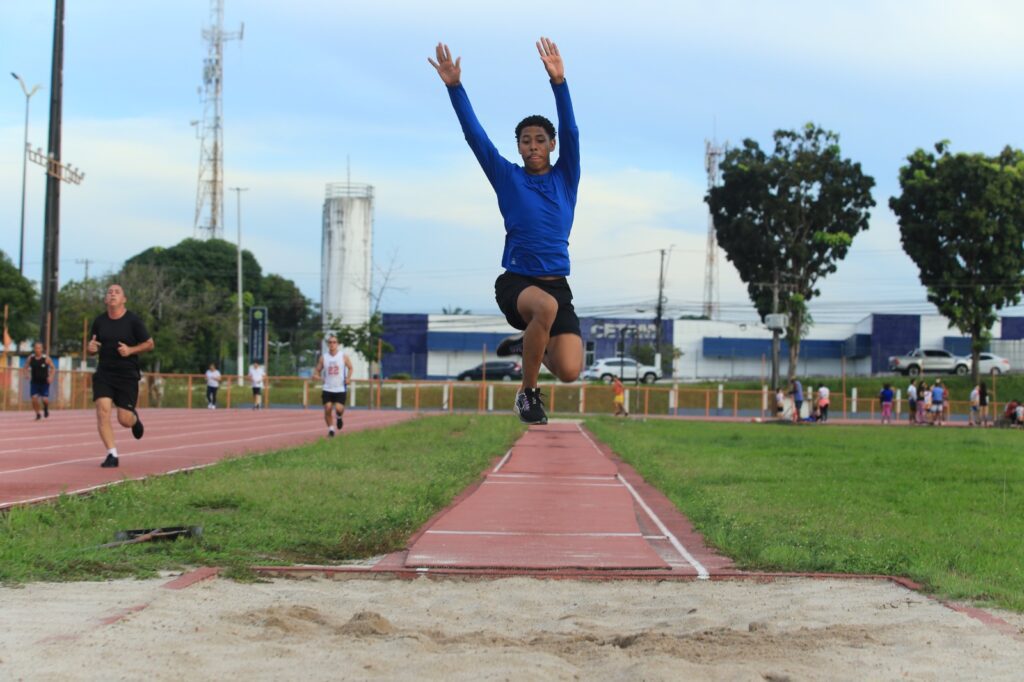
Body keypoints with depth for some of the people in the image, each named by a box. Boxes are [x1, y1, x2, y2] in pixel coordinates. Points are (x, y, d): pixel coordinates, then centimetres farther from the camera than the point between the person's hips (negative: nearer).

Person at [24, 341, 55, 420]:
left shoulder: (46, 358, -10)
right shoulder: (31, 358, -2)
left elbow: (53, 368, 1)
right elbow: (26, 367, 12)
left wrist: (51, 376, -13)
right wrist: (27, 374, -7)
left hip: (44, 382, -2)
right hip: (34, 382, 2)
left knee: (45, 399, -11)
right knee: (34, 399, -9)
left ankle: (46, 408, 25)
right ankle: (38, 414, 14)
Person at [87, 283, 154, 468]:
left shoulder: (133, 321, -5)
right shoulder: (99, 322, 5)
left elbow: (150, 344, 1)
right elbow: (91, 349, 15)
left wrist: (131, 350, -16)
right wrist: (90, 348, -10)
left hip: (127, 376, -2)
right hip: (104, 374, 2)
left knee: (124, 420, -3)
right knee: (103, 411, -16)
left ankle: (134, 418, 36)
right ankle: (112, 455, -10)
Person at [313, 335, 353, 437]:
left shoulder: (343, 356, 1)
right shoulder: (323, 357, 4)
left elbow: (350, 368, 11)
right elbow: (318, 370, 11)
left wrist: (348, 377, -7)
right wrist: (315, 375, -13)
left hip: (340, 389, -2)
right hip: (327, 389, 2)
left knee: (338, 408, -15)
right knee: (327, 409, -7)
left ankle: (339, 417, 22)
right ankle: (330, 429, 10)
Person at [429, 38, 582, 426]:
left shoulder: (565, 178, 8)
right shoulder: (507, 178, 7)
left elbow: (570, 132, -7)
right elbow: (475, 135, -1)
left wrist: (559, 82, -22)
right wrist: (455, 87, -13)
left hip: (557, 283, 2)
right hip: (515, 281, -2)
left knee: (569, 371, -16)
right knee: (546, 305, -39)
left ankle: (528, 344, 21)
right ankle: (527, 391, -16)